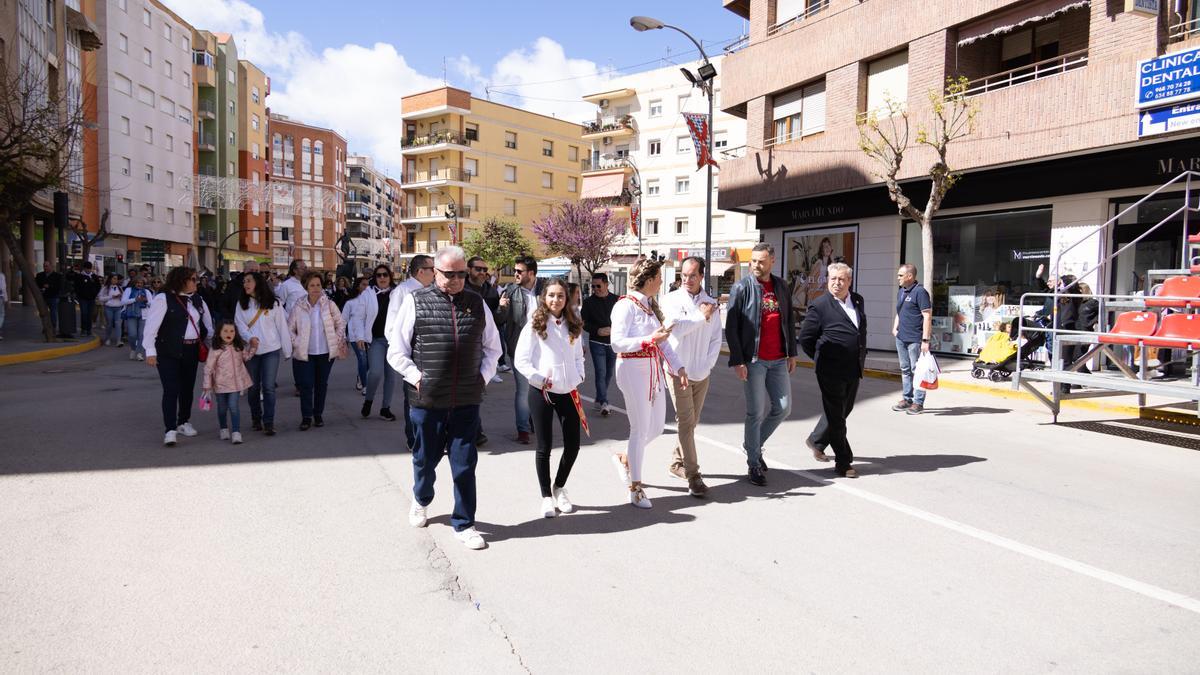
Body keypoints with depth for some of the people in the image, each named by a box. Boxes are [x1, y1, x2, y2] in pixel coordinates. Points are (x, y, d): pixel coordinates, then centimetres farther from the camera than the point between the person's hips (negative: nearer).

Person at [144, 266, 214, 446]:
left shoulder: (197, 300, 10)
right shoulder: (163, 299, -9)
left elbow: (208, 323, 20)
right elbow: (151, 325, -12)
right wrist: (150, 351, -16)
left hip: (191, 351, 6)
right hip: (168, 352, -6)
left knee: (188, 388, 13)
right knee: (171, 390, -9)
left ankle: (183, 422, 30)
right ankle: (170, 430, -7)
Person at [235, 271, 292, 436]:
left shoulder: (273, 303, 0)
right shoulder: (241, 304, 6)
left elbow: (282, 326, 1)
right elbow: (239, 324, -2)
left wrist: (287, 350, 0)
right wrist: (249, 337, -22)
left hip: (271, 350, -2)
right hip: (251, 350, 2)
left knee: (268, 387, -7)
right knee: (253, 387, 10)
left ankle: (269, 422, -3)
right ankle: (256, 418, 26)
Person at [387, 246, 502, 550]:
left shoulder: (477, 304, 6)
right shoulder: (415, 302, -2)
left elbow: (492, 348, 17)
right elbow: (396, 351, 2)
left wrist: (483, 377, 5)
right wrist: (417, 378, -6)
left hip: (467, 400, 1)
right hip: (427, 399, -1)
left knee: (464, 463, 4)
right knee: (426, 457, 16)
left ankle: (464, 524, 20)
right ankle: (421, 500, 46)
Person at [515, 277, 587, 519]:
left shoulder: (573, 326, 9)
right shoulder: (534, 326, -5)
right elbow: (520, 361, -7)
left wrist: (578, 377, 2)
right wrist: (539, 379, -14)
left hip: (568, 392, 4)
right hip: (542, 392, -4)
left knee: (572, 445, 6)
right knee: (544, 446, 4)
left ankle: (559, 487, 30)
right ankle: (546, 496, 19)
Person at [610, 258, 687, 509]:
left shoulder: (650, 305, 15)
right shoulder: (626, 305, -11)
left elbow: (663, 342, 14)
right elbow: (617, 343, -17)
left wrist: (678, 367, 4)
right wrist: (650, 339, -21)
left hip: (654, 369, 8)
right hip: (633, 369, -8)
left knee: (657, 427, 9)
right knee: (641, 428, -3)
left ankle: (624, 459, 33)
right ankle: (635, 488, 10)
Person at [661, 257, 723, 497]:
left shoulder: (711, 303, 7)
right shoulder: (672, 300, -3)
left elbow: (716, 339, 6)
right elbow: (675, 328, -19)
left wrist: (706, 366, -5)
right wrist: (701, 316, -11)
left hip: (702, 374, 4)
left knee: (691, 422, 13)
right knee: (686, 422, -7)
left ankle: (677, 463, 30)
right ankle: (693, 475, -6)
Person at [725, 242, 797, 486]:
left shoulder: (782, 287, 9)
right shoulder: (741, 288, -6)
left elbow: (789, 321, 16)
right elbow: (731, 327, -8)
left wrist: (792, 352, 13)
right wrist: (737, 361, -13)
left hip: (778, 360, 5)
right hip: (753, 360, -5)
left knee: (783, 407, 7)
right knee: (756, 412, 0)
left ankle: (754, 444, 29)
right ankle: (753, 464, 14)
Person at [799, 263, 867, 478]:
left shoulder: (858, 301, 9)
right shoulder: (820, 305, -10)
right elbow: (805, 339, -5)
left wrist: (861, 356, 16)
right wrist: (822, 359, 0)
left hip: (853, 370, 7)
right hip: (831, 371, -7)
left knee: (845, 409, 17)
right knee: (836, 414, 1)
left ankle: (816, 440, 37)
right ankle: (843, 463, 9)